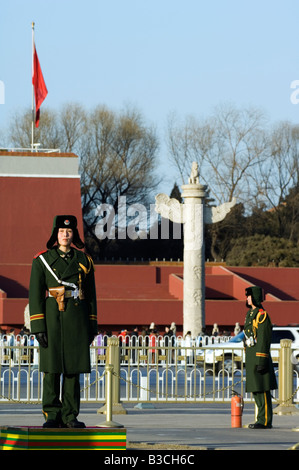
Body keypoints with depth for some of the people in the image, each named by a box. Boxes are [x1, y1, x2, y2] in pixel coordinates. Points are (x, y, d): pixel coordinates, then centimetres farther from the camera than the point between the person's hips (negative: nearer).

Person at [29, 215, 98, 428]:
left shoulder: (84, 260, 9)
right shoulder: (42, 260, 1)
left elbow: (91, 295, 11)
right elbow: (35, 295, -3)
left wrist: (92, 326, 6)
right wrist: (38, 327, -10)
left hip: (77, 320, 2)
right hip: (52, 319, -2)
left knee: (73, 369, 1)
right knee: (52, 369, -2)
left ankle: (70, 416, 5)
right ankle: (52, 416, 3)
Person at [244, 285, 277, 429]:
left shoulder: (262, 315, -13)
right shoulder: (250, 314, 17)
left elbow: (264, 339, -18)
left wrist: (261, 360, -21)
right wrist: (247, 358, 23)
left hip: (259, 356, -10)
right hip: (251, 357, 10)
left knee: (262, 389, -8)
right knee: (255, 389, 11)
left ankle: (265, 421, -7)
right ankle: (262, 419, 15)